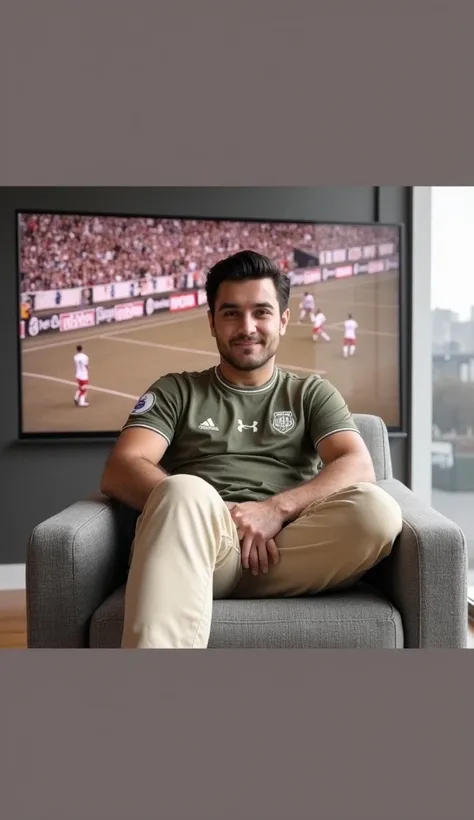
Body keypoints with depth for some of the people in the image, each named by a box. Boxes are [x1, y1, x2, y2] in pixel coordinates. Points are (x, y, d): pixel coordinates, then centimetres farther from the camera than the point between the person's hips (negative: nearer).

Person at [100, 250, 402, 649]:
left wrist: (277, 508, -15)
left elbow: (358, 468, 4)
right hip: (197, 543, -1)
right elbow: (119, 472, 3)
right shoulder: (176, 391, 19)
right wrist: (206, 513, -15)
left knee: (376, 510, -28)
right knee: (182, 492, -35)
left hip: (286, 548, 2)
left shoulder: (313, 393, 21)